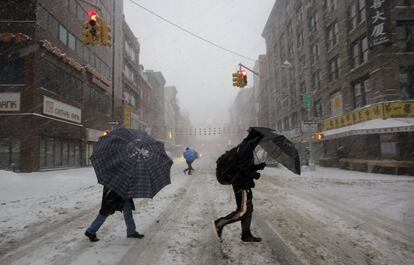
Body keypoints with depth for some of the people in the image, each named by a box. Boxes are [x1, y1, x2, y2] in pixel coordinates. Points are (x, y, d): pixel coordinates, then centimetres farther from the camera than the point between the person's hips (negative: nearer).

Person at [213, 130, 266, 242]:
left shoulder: (244, 147, 14)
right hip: (242, 184, -10)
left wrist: (258, 166, 11)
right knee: (243, 211, -7)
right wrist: (254, 175, -9)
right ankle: (219, 223, 1)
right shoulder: (246, 149, -18)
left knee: (248, 209, 14)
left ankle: (246, 235, 22)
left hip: (243, 183, 10)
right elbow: (243, 169, -24)